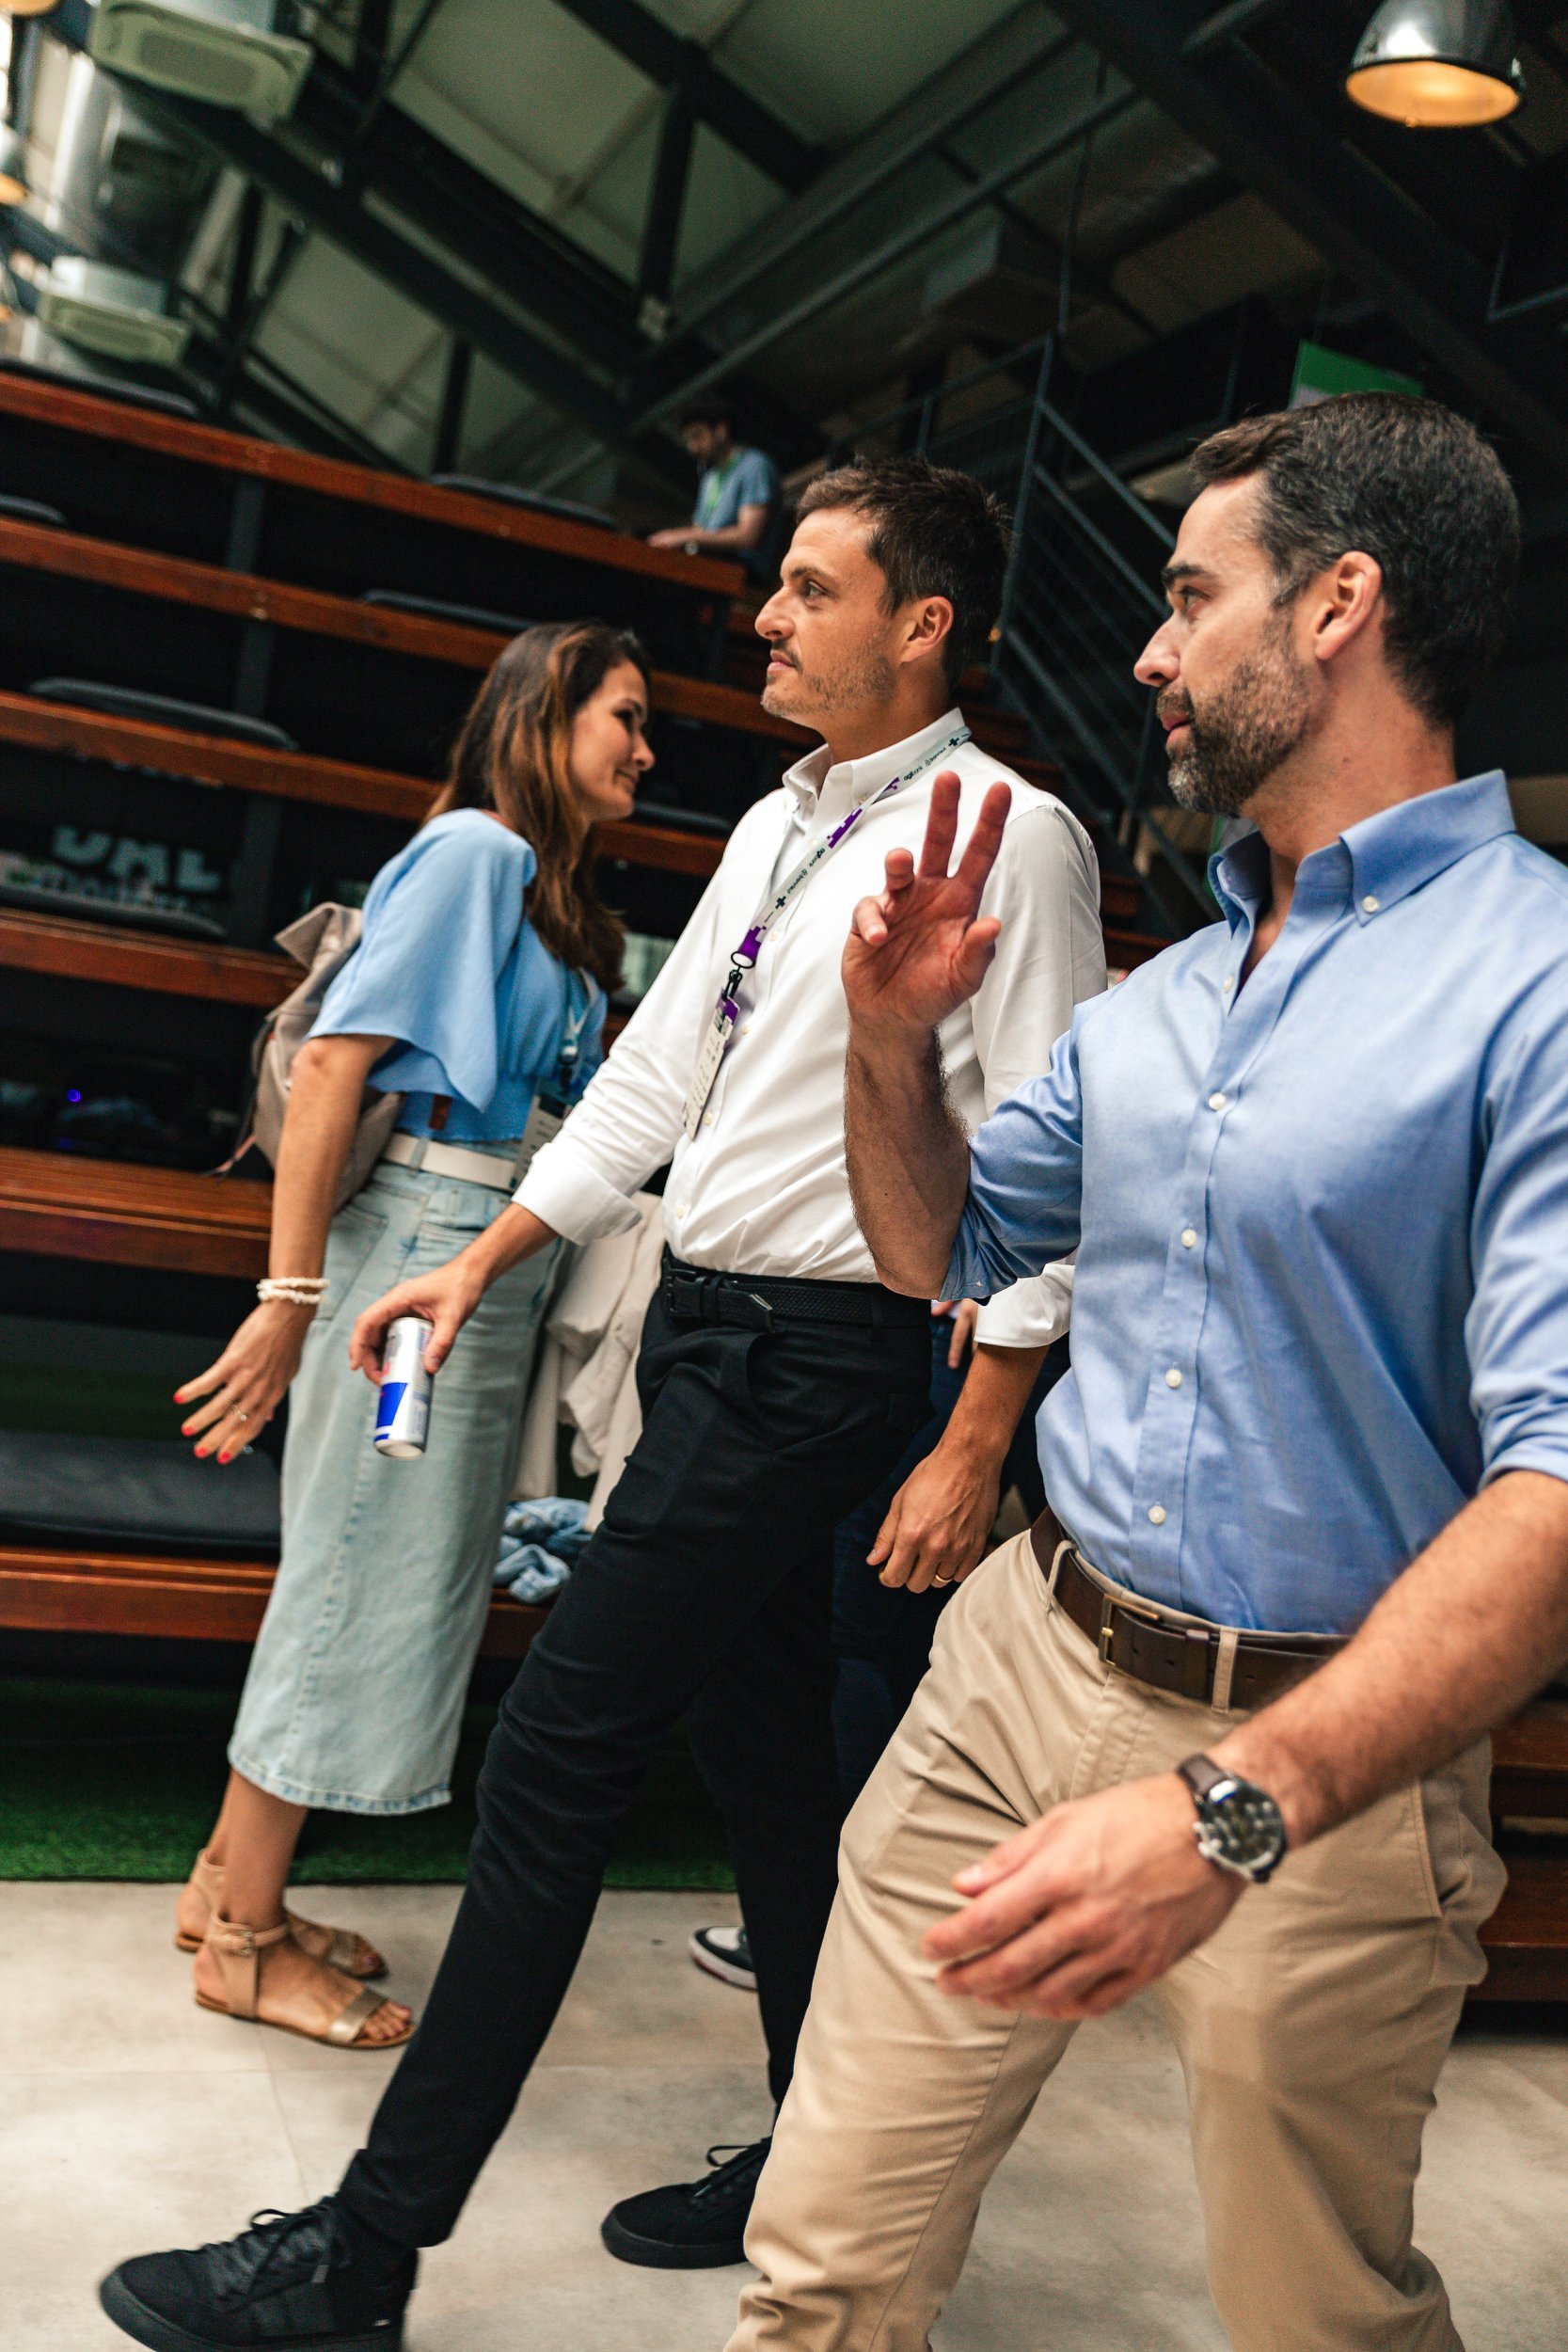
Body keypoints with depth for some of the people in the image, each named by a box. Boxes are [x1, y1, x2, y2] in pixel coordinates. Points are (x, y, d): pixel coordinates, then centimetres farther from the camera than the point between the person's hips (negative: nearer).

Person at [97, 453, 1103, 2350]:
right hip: (706, 1325, 8)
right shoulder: (779, 825, 14)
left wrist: (973, 1453, -16)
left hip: (812, 1357, -8)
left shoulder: (1009, 833, -11)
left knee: (553, 1764, -6)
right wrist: (481, 1264, 15)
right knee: (764, 1760, 16)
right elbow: (651, 1075, 17)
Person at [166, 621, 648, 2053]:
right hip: (425, 1235, -9)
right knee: (366, 1576, 0)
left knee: (407, 1577, 13)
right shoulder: (476, 849, -9)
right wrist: (292, 1293, -19)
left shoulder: (564, 901, 17)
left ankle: (235, 1885, 27)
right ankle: (244, 1942, 15)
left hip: (504, 1263, 9)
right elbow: (335, 1063, -16)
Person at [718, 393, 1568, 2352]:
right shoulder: (1156, 997, 9)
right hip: (1022, 1669, 6)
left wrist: (1237, 1803, -34)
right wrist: (890, 1039, 1)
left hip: (1324, 1762, -5)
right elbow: (942, 1255, 20)